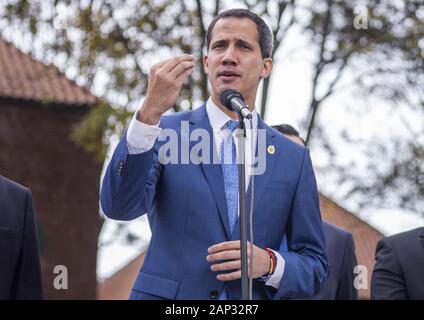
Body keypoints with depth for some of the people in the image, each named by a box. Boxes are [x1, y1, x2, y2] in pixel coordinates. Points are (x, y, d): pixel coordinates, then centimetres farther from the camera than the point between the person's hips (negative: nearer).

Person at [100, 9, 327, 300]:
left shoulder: (294, 158, 3)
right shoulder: (166, 133, -2)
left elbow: (314, 266, 5)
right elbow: (119, 206, -18)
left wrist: (269, 263, -15)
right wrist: (150, 112, -28)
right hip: (167, 296, -1)